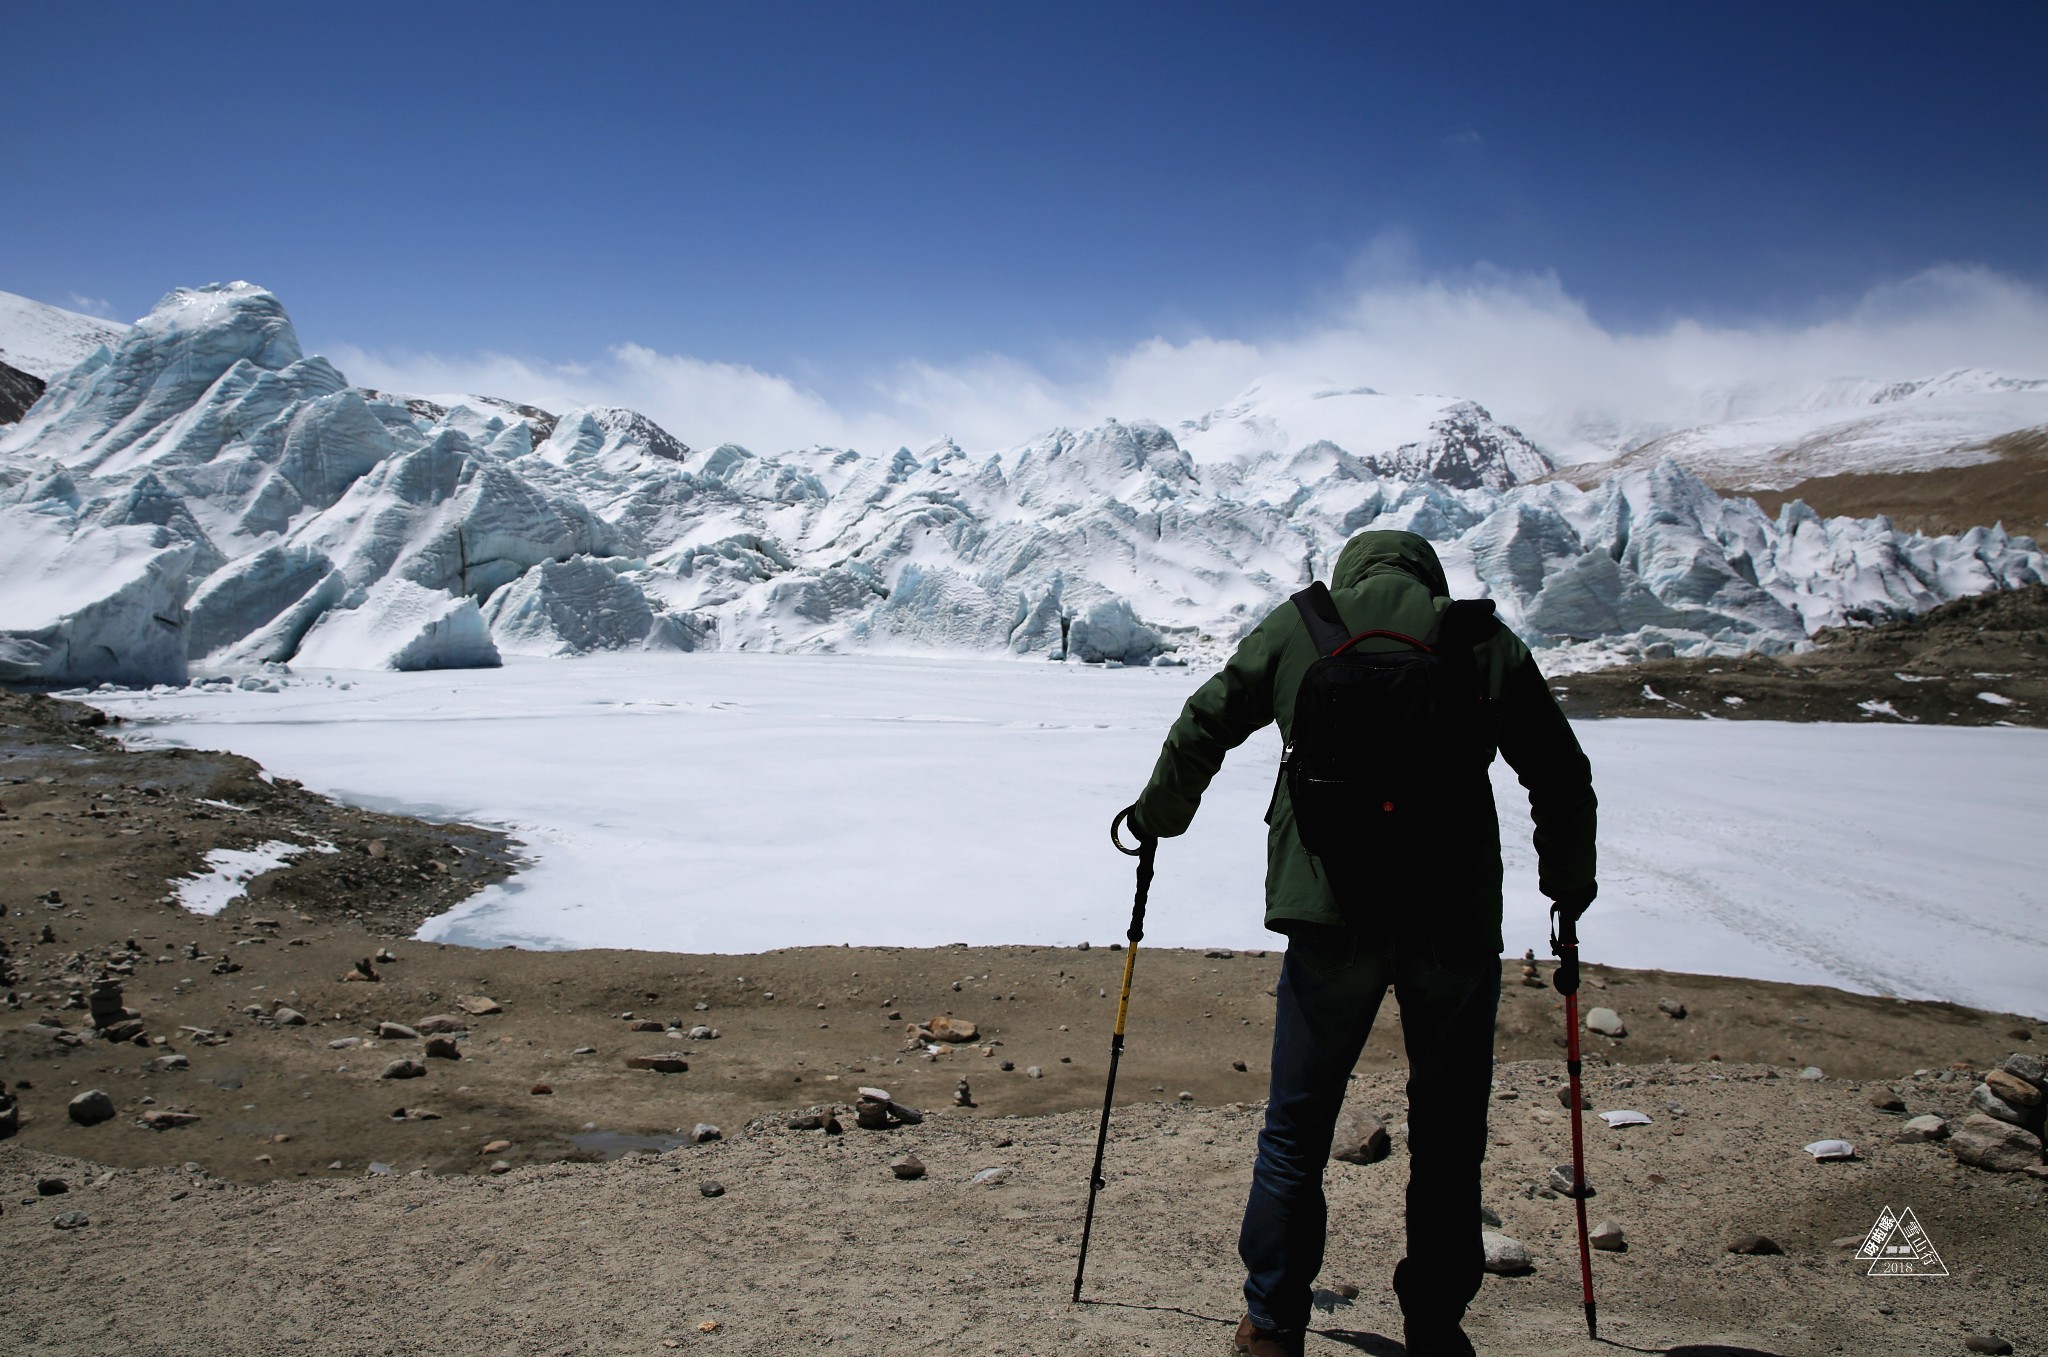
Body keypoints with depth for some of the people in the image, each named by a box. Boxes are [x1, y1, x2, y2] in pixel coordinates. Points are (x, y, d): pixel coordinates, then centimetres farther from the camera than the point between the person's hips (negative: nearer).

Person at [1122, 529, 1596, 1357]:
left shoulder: (1297, 626, 9)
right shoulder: (1485, 639, 9)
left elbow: (1202, 727, 14)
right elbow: (1561, 772, 12)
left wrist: (1157, 819, 30)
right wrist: (1568, 885, 26)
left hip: (1333, 914, -1)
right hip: (1459, 920, 1)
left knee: (1297, 1127, 10)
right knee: (1448, 1135, 14)